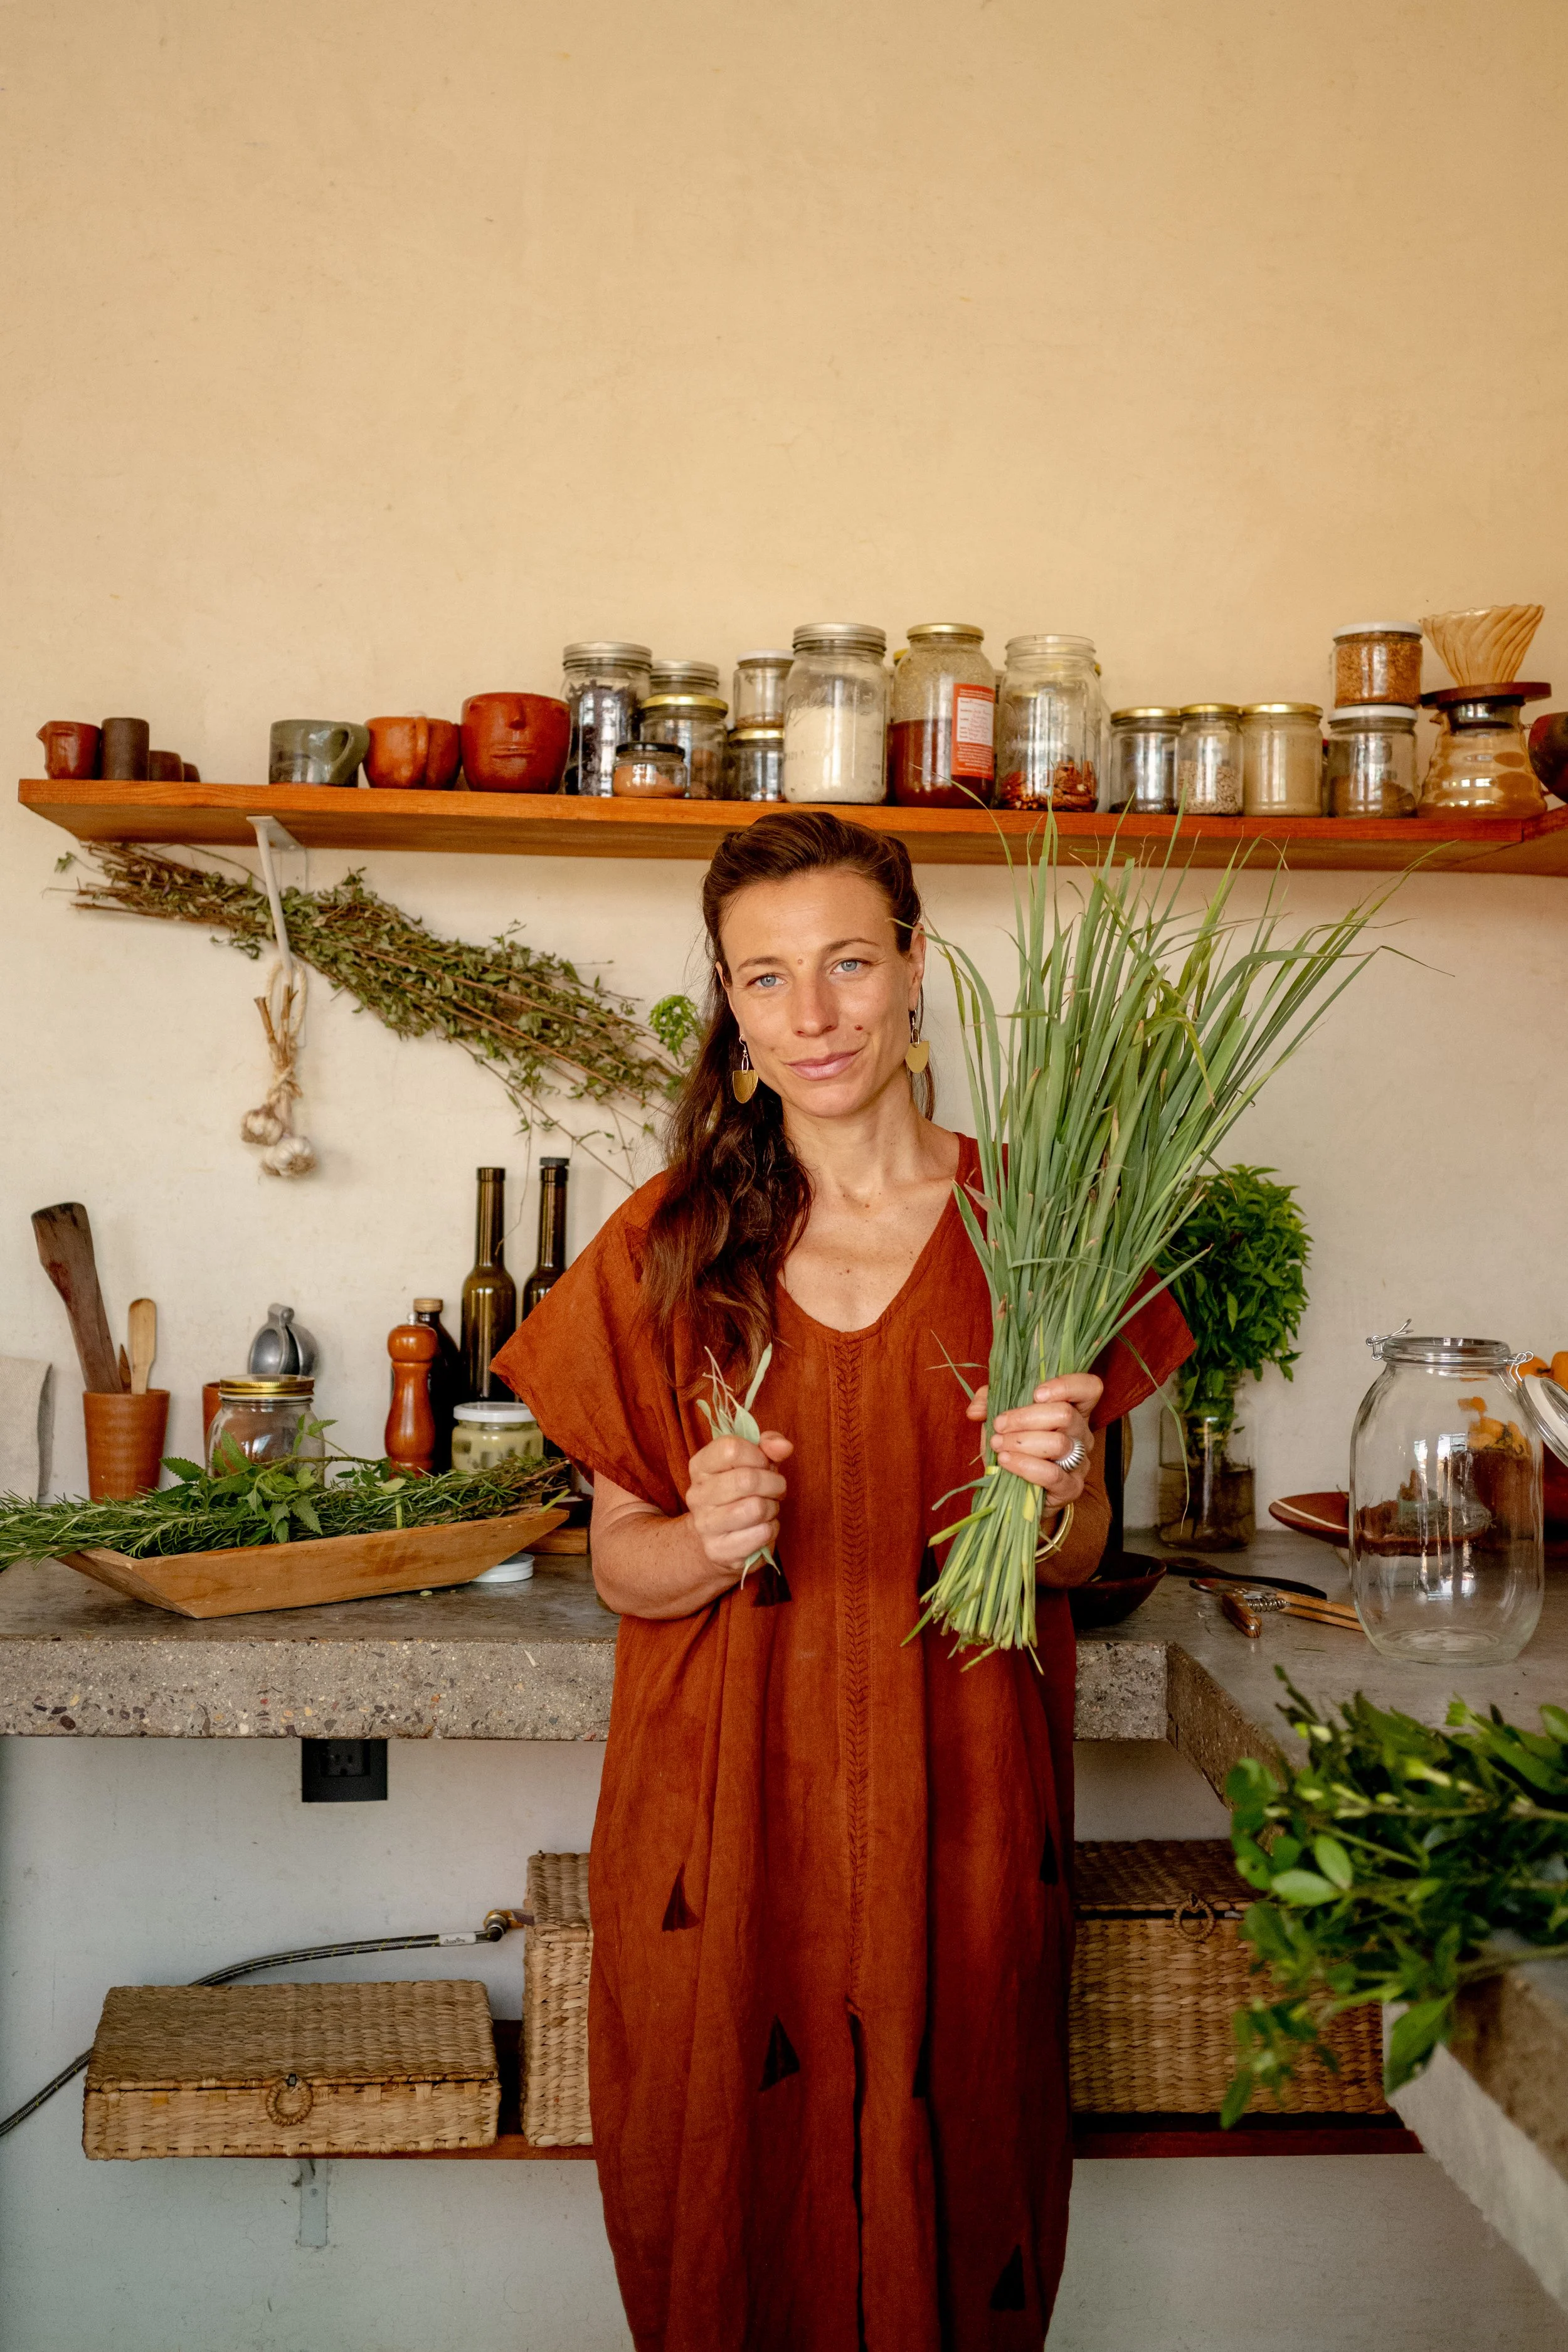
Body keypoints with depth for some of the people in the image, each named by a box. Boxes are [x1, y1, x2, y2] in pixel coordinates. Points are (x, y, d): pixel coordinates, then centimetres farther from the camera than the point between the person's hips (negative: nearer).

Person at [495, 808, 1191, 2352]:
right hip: (726, 1816, 0)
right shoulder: (668, 1243, -2)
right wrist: (713, 1540, -19)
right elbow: (622, 1570, 2)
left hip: (957, 1805, 0)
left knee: (948, 2190, 9)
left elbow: (1078, 1556, 6)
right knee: (735, 2205, 9)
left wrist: (1055, 1488, -16)